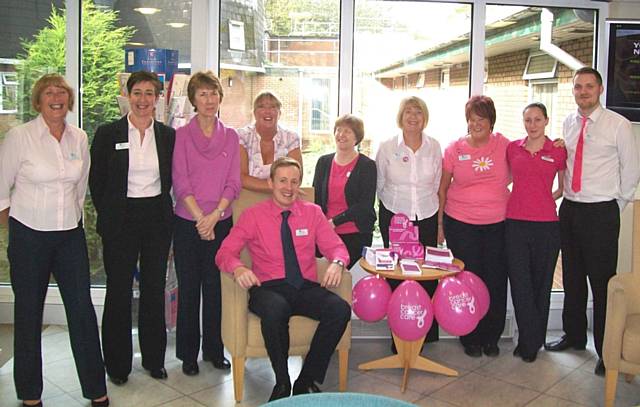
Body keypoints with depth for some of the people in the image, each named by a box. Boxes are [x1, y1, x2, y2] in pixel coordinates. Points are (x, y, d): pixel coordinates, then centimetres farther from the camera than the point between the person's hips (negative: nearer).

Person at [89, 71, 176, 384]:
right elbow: (96, 181, 2)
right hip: (120, 221, -2)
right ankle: (117, 363, 20)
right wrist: (108, 216, 1)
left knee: (155, 288, 10)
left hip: (157, 219, 2)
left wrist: (162, 211, 3)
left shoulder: (168, 135, 5)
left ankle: (154, 358, 24)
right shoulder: (108, 134, -2)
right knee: (119, 290, 5)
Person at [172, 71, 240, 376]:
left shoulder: (230, 136, 6)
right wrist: (200, 218, -15)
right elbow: (180, 182, -6)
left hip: (221, 222, 2)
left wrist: (213, 216, -10)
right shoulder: (182, 135, -1)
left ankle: (214, 350, 23)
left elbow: (233, 182, 2)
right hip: (187, 222, -2)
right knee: (189, 289, 7)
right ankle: (188, 353, 20)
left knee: (215, 287, 9)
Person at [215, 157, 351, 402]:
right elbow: (224, 253, 3)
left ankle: (306, 381, -11)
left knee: (340, 309, -28)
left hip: (306, 288, 3)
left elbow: (336, 246, 11)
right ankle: (282, 383, -14)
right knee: (275, 310, -39)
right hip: (269, 289, -2)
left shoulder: (313, 212, 15)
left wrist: (337, 263, -14)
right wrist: (238, 268, -21)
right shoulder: (253, 216, 8)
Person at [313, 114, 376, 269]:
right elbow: (315, 198, 12)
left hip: (357, 235, -3)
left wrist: (335, 221, -13)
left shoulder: (367, 166, -2)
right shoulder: (323, 162, 10)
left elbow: (365, 204, -9)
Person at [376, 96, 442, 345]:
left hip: (426, 217, 1)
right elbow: (379, 184, 8)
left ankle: (426, 332, 10)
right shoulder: (387, 147, -2)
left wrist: (434, 212, 11)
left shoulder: (434, 147, 2)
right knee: (396, 273, -2)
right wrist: (395, 203, 10)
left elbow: (437, 184, 10)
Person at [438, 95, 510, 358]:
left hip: (497, 223, 1)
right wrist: (439, 224, 4)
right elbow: (442, 187, 6)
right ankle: (471, 338, 22)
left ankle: (491, 337, 24)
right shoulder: (455, 149, 0)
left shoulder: (503, 145, 0)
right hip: (460, 224, -1)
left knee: (495, 280, 5)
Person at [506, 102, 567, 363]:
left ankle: (531, 341, 23)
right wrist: (520, 200, 11)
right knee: (519, 283, -1)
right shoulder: (512, 148, 6)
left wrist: (544, 200, 5)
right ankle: (530, 342, 12)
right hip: (515, 222, 1)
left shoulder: (558, 151, 2)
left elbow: (563, 188, 14)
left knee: (541, 283, 8)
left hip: (546, 224, -1)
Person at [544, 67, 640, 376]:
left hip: (601, 213, -5)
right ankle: (574, 336, 33)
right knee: (572, 278, 16)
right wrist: (565, 191, 9)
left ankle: (607, 351, 11)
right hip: (569, 209, 6)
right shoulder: (568, 124, 9)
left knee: (602, 282, -2)